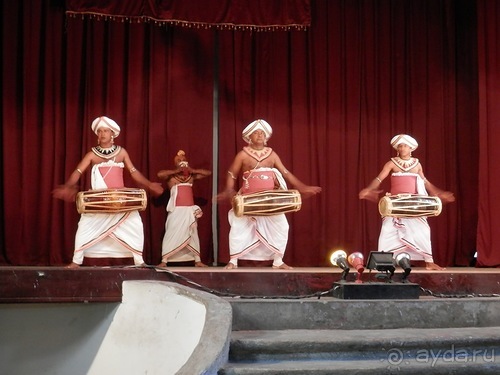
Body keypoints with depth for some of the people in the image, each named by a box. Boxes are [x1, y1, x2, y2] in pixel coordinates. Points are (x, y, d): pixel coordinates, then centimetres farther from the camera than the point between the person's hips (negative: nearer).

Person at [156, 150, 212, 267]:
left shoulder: (191, 176, 9)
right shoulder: (171, 177, -2)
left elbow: (208, 173, 9)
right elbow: (160, 174, -21)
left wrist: (193, 170, -1)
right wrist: (176, 171, -14)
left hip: (190, 210, 4)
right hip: (177, 210, -4)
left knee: (193, 235, 9)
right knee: (172, 234, -6)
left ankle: (197, 261, 15)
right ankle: (164, 261, -3)